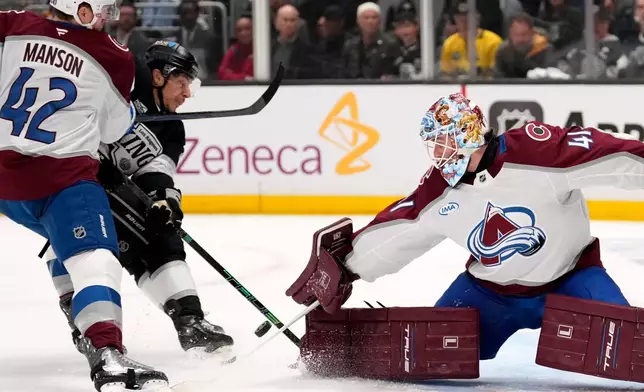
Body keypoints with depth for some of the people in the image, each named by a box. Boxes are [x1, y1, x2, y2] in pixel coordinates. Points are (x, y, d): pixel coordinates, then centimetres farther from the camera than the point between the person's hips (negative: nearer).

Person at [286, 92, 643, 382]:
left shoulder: (534, 150, -25)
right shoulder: (439, 190, -7)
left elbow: (611, 157, -26)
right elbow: (395, 230, 1)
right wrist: (342, 267, 2)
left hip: (570, 277, -4)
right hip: (490, 289, 4)